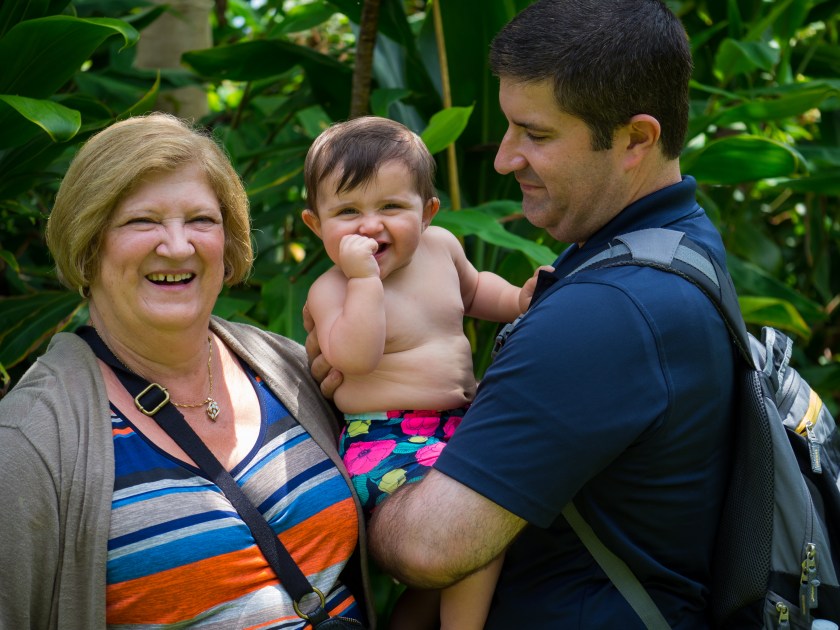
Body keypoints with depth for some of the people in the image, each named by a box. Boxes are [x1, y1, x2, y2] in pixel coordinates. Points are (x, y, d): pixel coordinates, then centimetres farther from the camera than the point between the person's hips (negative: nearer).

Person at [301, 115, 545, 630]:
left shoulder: (440, 245, 8)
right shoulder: (331, 290, -10)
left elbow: (472, 290, 29)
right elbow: (355, 356, -28)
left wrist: (517, 300, 12)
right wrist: (364, 277, -28)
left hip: (459, 423, 8)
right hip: (385, 442, -8)